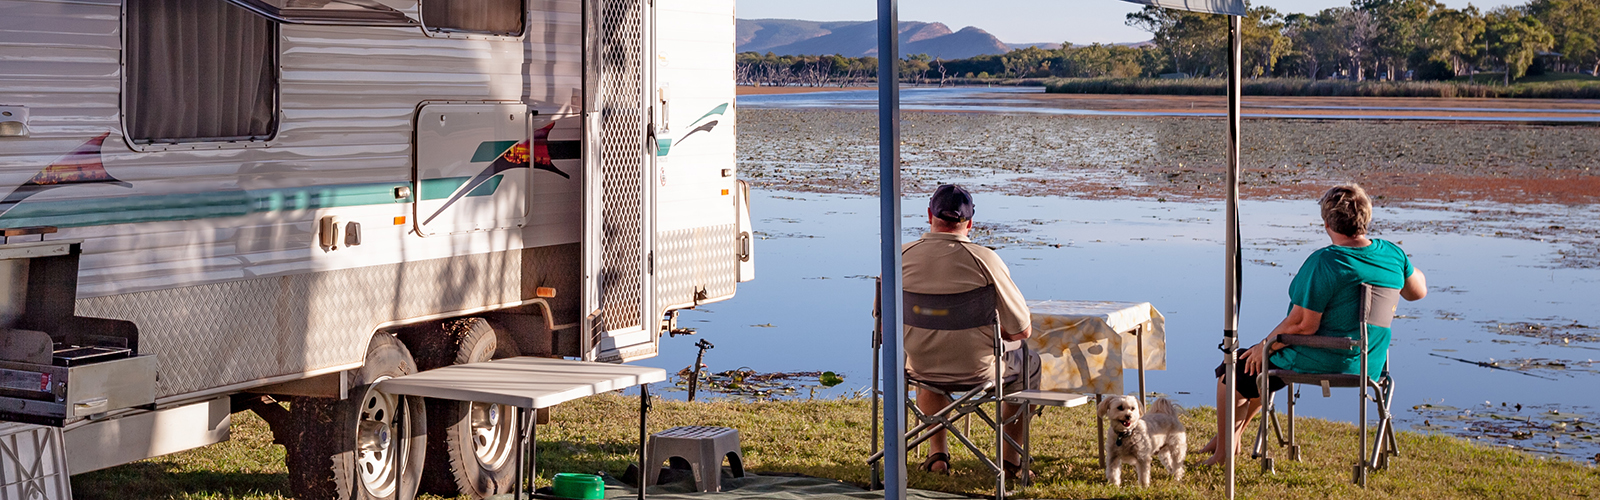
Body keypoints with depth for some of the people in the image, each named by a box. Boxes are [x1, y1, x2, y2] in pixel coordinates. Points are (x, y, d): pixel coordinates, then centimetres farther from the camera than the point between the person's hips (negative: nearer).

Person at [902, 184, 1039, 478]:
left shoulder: (900, 257, -12)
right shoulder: (984, 259, -20)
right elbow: (1022, 329, -14)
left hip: (921, 368, 3)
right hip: (977, 369, -3)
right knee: (1028, 362, 30)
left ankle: (937, 453, 39)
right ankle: (1010, 459, 32)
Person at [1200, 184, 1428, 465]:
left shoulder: (1324, 263, -26)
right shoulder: (1392, 254, -6)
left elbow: (1302, 325, -24)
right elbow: (1418, 292, 12)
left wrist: (1264, 345, -9)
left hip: (1318, 365, -8)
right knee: (1260, 372, 31)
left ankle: (1223, 453, 25)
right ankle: (1232, 438, 43)